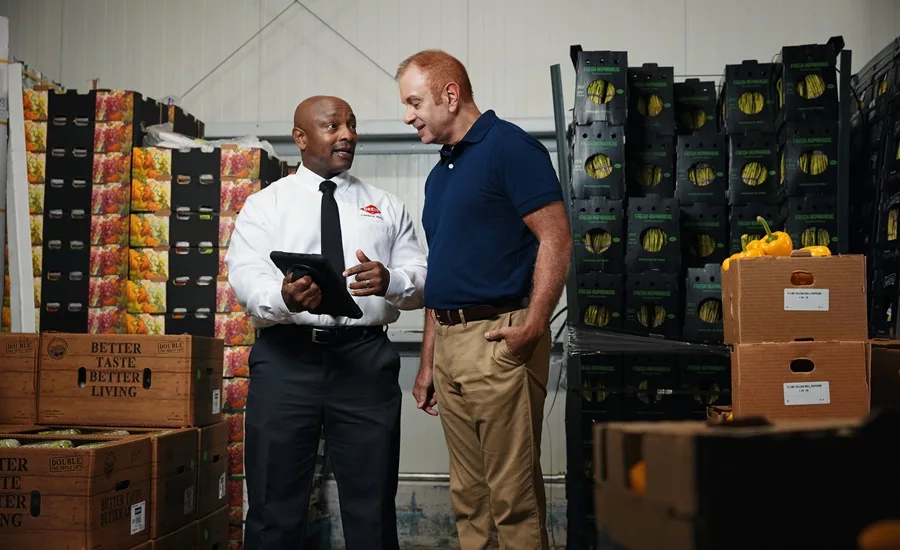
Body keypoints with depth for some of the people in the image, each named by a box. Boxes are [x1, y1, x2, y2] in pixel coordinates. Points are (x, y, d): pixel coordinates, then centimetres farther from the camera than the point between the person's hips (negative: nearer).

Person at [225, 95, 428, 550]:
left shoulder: (387, 208, 16)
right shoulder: (263, 206, 10)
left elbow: (423, 281, 6)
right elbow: (246, 279, -5)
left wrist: (390, 281, -17)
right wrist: (283, 296, -28)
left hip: (365, 359, 2)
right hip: (286, 359, -1)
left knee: (373, 508, 5)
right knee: (274, 509, 2)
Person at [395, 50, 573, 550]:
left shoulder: (509, 147, -7)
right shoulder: (440, 173, 20)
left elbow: (556, 240, -14)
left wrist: (532, 328, -22)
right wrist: (428, 360, 20)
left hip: (499, 338, -9)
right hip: (449, 343, 9)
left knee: (514, 495, -5)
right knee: (467, 495, 13)